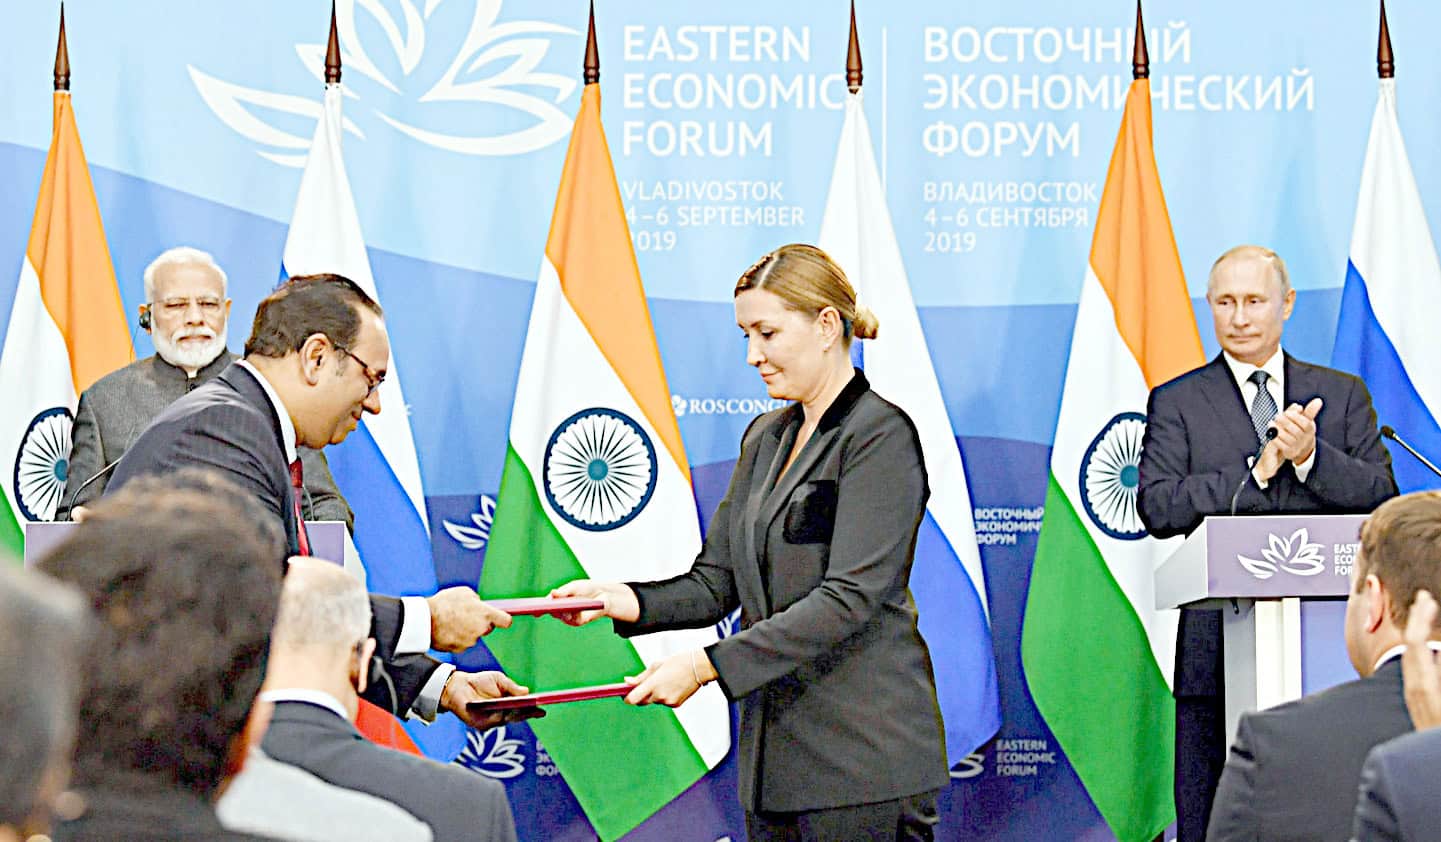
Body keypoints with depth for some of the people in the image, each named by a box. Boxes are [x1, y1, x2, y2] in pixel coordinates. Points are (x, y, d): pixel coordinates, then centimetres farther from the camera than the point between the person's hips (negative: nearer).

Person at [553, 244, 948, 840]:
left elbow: (848, 599, -19)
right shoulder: (765, 439, 16)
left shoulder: (880, 436, -10)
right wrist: (625, 600, -7)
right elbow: (715, 583, 13)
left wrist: (707, 665, -23)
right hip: (775, 757, 8)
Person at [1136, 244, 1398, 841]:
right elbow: (1157, 508, -5)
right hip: (1219, 646, -1)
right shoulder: (1177, 403, 8)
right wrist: (1257, 470, -12)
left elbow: (1382, 496, 3)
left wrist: (1311, 456, -13)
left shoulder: (1343, 395, 13)